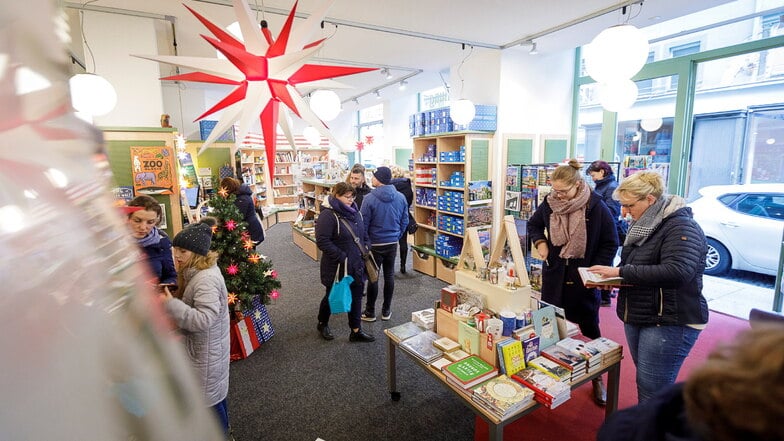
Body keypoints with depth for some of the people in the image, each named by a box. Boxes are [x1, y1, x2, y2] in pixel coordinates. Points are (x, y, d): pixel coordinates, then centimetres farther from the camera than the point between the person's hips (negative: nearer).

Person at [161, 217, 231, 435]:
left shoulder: (206, 279, -28)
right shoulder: (197, 272, 4)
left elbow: (204, 319, -33)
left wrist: (170, 305, -31)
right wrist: (170, 296, 1)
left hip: (206, 351, -10)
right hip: (201, 346, 10)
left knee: (208, 399, 8)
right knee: (214, 393, 25)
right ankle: (221, 428, 44)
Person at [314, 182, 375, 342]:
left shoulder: (355, 212, 6)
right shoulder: (328, 215, -18)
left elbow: (364, 234, 16)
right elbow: (322, 241, -24)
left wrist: (366, 249, 1)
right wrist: (342, 258, -23)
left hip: (357, 265, 7)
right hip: (337, 267, -6)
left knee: (356, 296, 13)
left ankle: (356, 331, 27)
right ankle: (322, 324, 39)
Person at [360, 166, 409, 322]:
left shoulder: (369, 198, -16)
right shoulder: (401, 197, -2)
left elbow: (364, 224, -12)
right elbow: (405, 221, 5)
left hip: (375, 244, -4)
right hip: (393, 243, 4)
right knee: (389, 275, 13)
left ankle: (370, 312, 19)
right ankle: (386, 310, 24)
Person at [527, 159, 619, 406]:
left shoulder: (597, 208, -12)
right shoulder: (550, 203, -2)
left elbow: (611, 243, -5)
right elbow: (533, 224, 16)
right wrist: (539, 242, -3)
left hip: (583, 279, -3)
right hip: (553, 275, 3)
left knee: (590, 329, 10)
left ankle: (598, 378, 28)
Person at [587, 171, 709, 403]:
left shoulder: (681, 227, -16)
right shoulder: (643, 224, 11)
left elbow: (677, 271, -31)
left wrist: (621, 271, -27)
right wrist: (610, 276, 0)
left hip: (669, 322, -9)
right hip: (637, 317, 9)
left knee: (652, 389, -3)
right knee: (645, 382, 20)